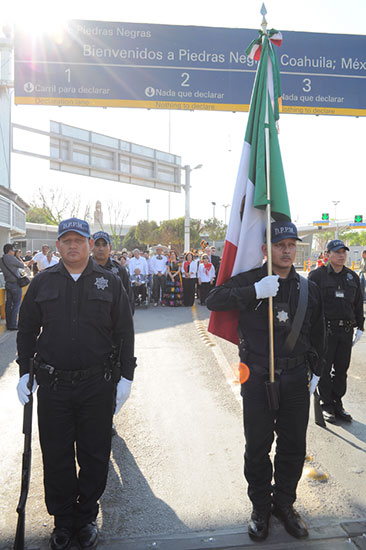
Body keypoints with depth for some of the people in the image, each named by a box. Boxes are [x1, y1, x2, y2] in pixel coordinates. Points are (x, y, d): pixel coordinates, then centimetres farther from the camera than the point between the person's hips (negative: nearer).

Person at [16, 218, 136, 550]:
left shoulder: (109, 283, 2)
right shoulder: (42, 283, 5)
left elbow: (124, 333, 3)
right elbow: (27, 331, 10)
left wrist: (126, 376, -1)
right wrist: (25, 372, 3)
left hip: (98, 385, -1)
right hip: (53, 385, 1)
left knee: (94, 456, 11)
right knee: (56, 457, 11)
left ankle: (87, 517, 33)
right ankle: (63, 520, 32)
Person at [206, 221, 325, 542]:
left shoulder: (309, 289, 5)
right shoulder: (251, 281, -6)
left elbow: (317, 335, 14)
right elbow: (213, 300, -19)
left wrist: (314, 370, 13)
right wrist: (254, 293, -28)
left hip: (296, 378, 3)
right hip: (258, 378, -3)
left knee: (294, 446, 14)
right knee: (258, 446, 10)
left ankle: (284, 502, 37)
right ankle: (261, 507, 32)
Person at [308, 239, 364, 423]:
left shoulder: (352, 276, 11)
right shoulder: (318, 275, -4)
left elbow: (358, 304, 17)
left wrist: (359, 327, 14)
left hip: (346, 330, 4)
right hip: (325, 330, -4)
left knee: (342, 369, 11)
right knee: (324, 369, 4)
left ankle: (338, 404, 25)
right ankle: (327, 406, 18)